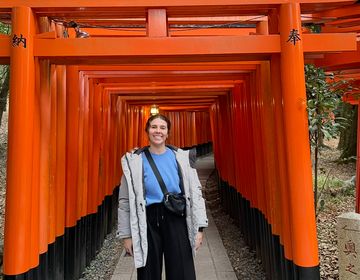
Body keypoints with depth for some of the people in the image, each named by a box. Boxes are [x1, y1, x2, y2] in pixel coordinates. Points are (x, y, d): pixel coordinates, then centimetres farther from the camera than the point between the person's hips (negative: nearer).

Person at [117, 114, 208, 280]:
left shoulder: (182, 157, -1)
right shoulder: (134, 161, -3)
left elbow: (195, 193, 1)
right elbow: (125, 201, 1)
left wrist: (199, 227, -1)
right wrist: (126, 234, 2)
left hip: (176, 220, 1)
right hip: (148, 222, 0)